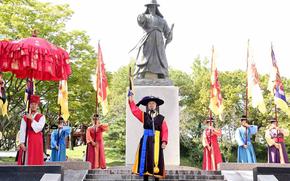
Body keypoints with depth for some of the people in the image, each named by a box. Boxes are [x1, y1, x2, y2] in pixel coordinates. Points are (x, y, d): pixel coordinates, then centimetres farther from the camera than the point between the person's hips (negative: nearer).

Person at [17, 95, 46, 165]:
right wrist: (22, 142, -10)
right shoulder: (25, 118, 10)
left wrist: (32, 119, -15)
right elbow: (22, 131, 1)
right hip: (26, 141, 1)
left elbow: (39, 127, -9)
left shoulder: (41, 117, 7)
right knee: (25, 160, -3)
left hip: (37, 141, -1)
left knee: (36, 160, -3)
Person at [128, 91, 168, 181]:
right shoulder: (144, 115, 7)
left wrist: (164, 141, -10)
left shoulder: (161, 118, 4)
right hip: (146, 141, 1)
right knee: (145, 159, 3)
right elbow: (135, 110, -1)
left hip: (156, 142, -1)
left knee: (156, 161, 0)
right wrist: (131, 99, -10)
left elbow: (165, 131, 0)